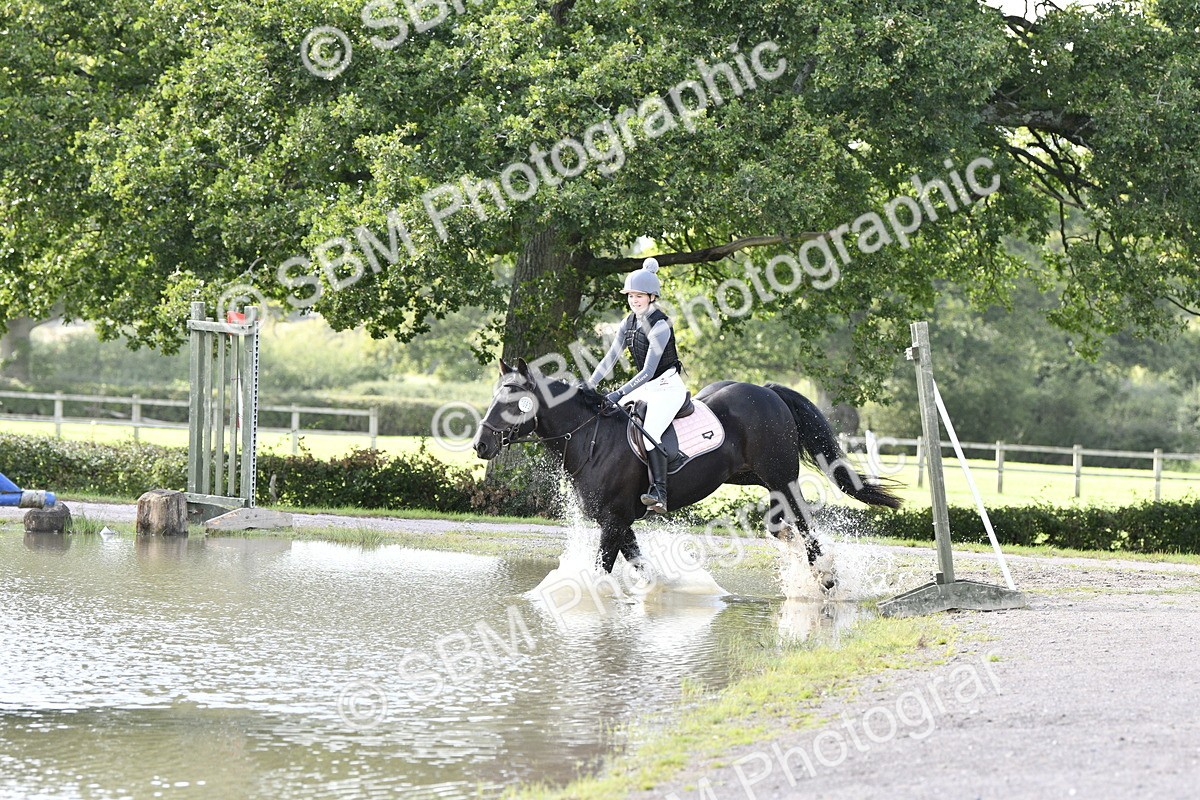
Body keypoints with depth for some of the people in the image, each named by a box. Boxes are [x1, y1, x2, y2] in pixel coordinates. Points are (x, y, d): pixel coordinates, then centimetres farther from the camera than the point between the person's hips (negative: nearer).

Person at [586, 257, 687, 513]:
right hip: (646, 387, 9)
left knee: (649, 432, -31)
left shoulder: (660, 325, -19)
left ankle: (659, 493, -38)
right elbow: (610, 358, 8)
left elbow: (648, 371, -24)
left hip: (667, 386, -9)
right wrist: (589, 386, -3)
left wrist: (620, 393, -30)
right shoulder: (629, 323, 6)